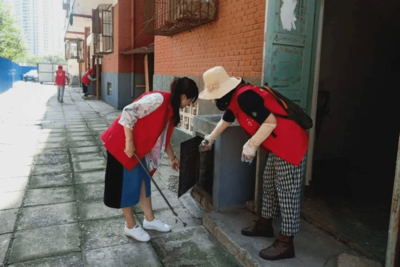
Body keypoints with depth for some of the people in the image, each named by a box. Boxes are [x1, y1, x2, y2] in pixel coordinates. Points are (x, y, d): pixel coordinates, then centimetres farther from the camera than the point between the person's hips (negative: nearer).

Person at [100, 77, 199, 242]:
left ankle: (149, 219, 29)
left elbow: (163, 136, 17)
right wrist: (129, 142, -26)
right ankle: (130, 226, 18)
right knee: (128, 183, 2)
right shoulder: (158, 99, -23)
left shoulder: (171, 108, 6)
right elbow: (129, 112, -28)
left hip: (139, 147, 9)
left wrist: (172, 157, 23)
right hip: (122, 143, -9)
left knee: (143, 180, 15)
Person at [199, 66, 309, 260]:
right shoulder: (235, 97, 9)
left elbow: (270, 121, -26)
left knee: (287, 192, -5)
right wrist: (210, 139, 38)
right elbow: (226, 119, 27)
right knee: (270, 184, 19)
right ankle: (265, 225, 34)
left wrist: (251, 145, -19)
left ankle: (286, 243, 5)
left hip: (290, 144, -11)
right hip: (278, 145, 11)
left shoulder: (244, 96, -23)